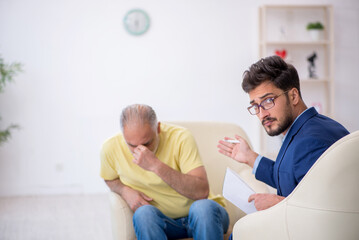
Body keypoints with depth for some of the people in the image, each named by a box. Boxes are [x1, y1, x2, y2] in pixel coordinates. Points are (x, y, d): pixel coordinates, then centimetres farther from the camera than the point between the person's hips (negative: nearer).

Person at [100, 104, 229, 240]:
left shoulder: (180, 138, -18)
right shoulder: (111, 148, -8)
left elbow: (202, 192, -26)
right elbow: (110, 179, 15)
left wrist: (157, 166, -35)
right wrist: (125, 191, -9)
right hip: (162, 221, 1)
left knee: (204, 207, -35)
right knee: (144, 213, -33)